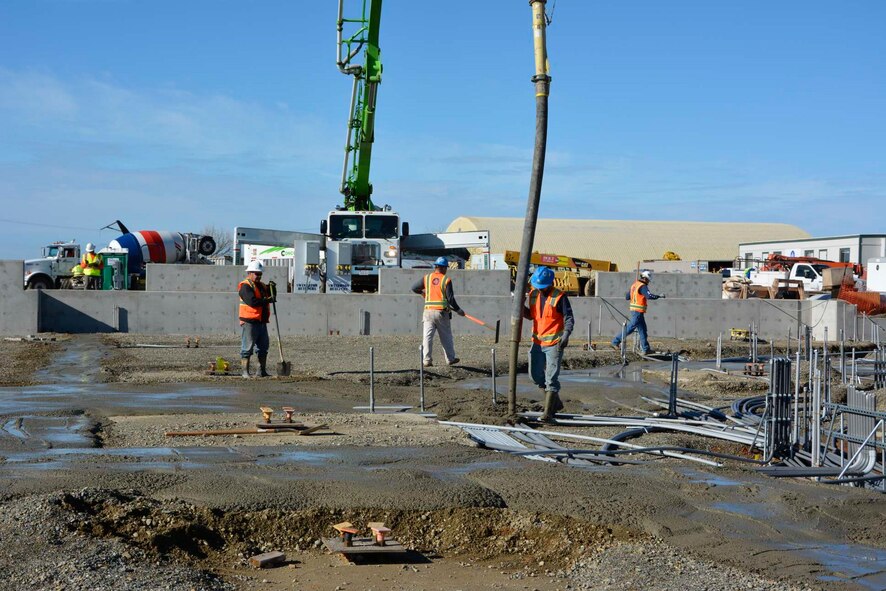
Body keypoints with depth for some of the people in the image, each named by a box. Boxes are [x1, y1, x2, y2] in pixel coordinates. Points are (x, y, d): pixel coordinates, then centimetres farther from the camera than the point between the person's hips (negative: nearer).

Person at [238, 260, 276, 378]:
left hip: (262, 322, 9)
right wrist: (267, 300, -14)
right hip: (249, 322, -9)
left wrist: (272, 288, 0)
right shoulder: (245, 286, -10)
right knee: (247, 347, -5)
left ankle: (262, 371, 22)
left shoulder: (261, 286, 17)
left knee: (263, 347, 13)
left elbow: (271, 295, 19)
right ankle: (244, 371, -1)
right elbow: (252, 301, -23)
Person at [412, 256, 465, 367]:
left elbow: (414, 288, 8)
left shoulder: (426, 278, 3)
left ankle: (427, 360, -6)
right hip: (442, 312, -2)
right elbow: (450, 298, -8)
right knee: (446, 337, 11)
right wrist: (458, 310, 3)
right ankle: (450, 359, 20)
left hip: (428, 311, 2)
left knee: (428, 336, 1)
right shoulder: (446, 280, -5)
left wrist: (422, 292, 29)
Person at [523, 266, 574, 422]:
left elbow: (569, 318, -12)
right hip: (537, 342, 7)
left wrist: (566, 335, -27)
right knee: (536, 375, 12)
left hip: (554, 343, -7)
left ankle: (548, 411, 0)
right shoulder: (533, 294, 7)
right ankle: (556, 402, 28)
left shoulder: (559, 297, -11)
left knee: (551, 378, -6)